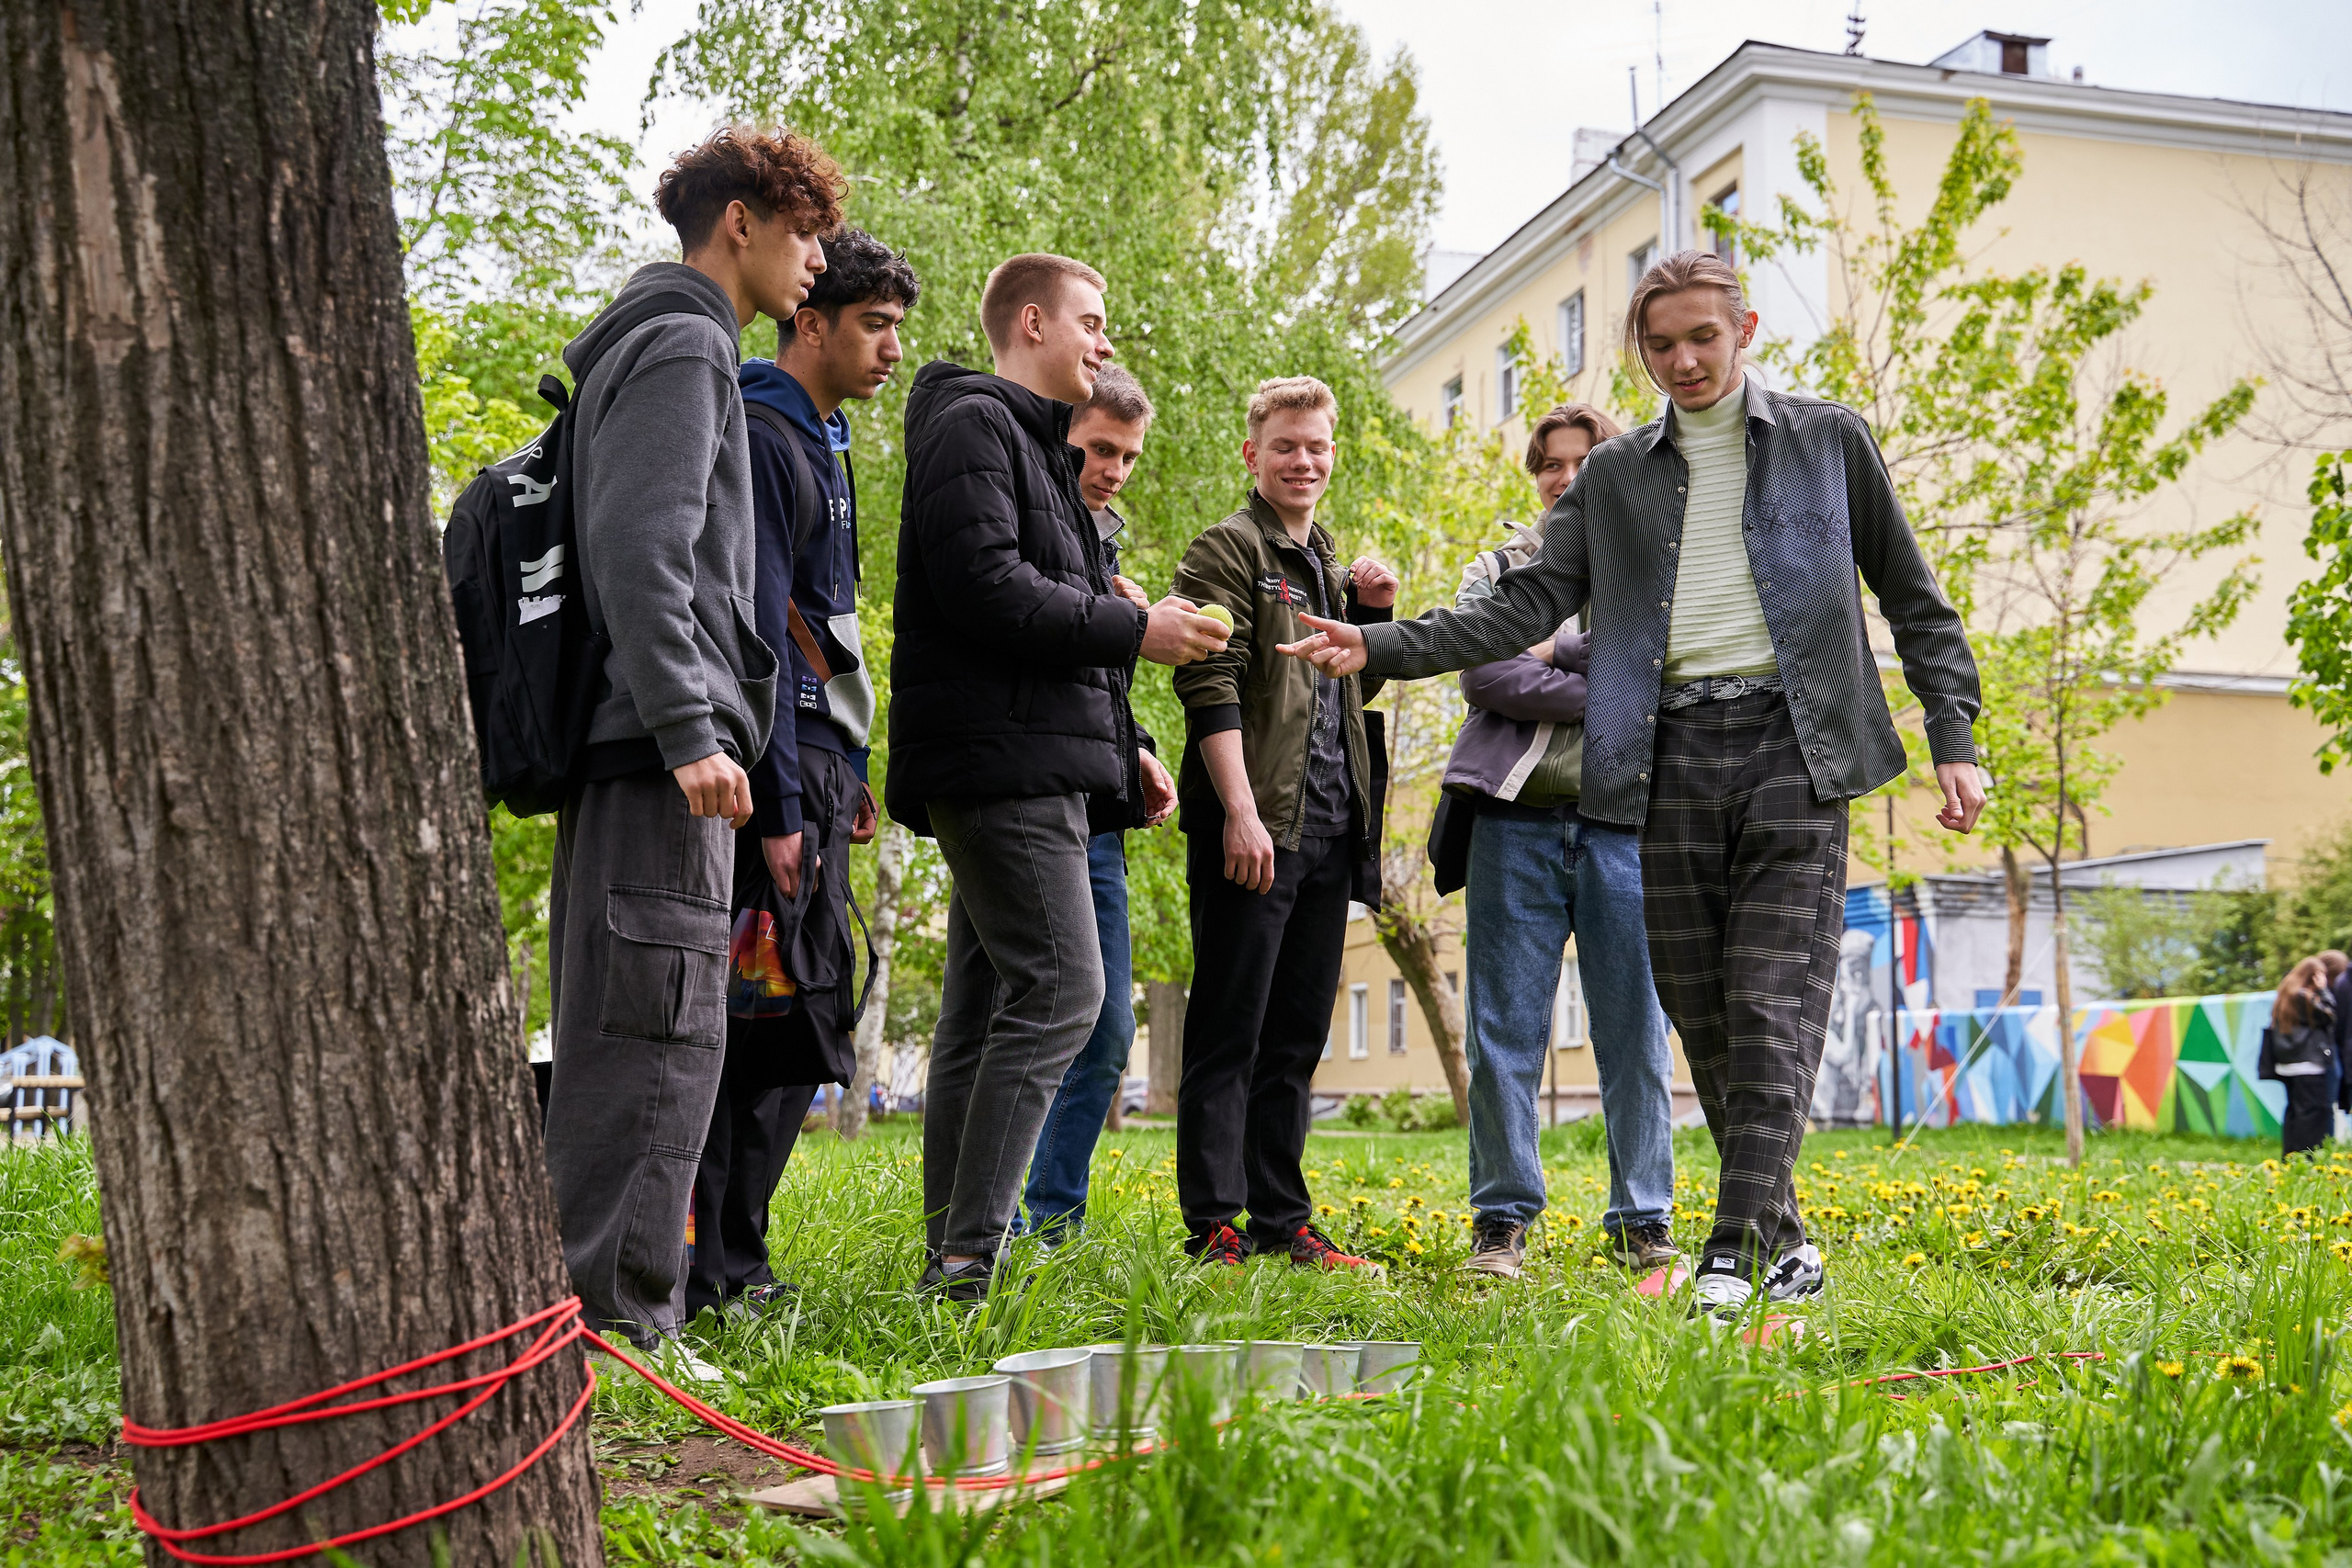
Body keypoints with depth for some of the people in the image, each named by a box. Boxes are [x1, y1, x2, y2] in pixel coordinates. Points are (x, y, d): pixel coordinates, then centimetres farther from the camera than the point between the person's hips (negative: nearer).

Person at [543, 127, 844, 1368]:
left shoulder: (656, 348, 26)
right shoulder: (685, 347, -5)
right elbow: (640, 547, -18)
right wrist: (689, 729, -24)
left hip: (639, 753, 11)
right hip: (656, 750, -11)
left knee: (623, 1036, 11)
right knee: (656, 1032, -10)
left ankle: (613, 1312, 16)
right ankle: (620, 1321, -7)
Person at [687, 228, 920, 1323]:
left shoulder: (818, 442, 22)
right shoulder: (763, 437, -10)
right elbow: (756, 626, -18)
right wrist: (778, 807, -21)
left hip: (810, 764, 10)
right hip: (776, 769, -10)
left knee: (803, 1019, 10)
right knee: (769, 1021, -9)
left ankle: (729, 1270, 16)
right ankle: (710, 1276, -3)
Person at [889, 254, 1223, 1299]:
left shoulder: (1030, 442, 28)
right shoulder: (973, 424, -4)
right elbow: (984, 585, -19)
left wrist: (1116, 748, 20)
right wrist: (1134, 628, -13)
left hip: (1031, 766, 11)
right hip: (1001, 756, -11)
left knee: (988, 1003, 7)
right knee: (1060, 987, -16)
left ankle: (953, 1257, 10)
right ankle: (970, 1253, -15)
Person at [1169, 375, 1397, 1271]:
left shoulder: (1332, 565, 22)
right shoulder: (1228, 552, -2)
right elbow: (1211, 686, -12)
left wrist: (1374, 614, 10)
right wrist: (1240, 809, -21)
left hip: (1328, 829, 8)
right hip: (1253, 828, -8)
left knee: (1297, 1036, 11)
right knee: (1228, 1032, -4)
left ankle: (1281, 1220, 17)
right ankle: (1212, 1227, 0)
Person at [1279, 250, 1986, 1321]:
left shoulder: (1827, 441, 10)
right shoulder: (1614, 476, 15)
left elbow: (1912, 600, 13)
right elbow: (1527, 609, 8)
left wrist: (1954, 740, 4)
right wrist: (1380, 647, -5)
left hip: (1790, 747, -3)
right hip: (1671, 759, 3)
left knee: (1773, 1008, -11)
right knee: (1699, 1012, 4)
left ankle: (1733, 1252, -12)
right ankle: (1781, 1235, 17)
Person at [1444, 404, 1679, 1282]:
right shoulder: (1496, 571, 15)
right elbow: (1483, 674, -4)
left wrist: (1556, 648, -3)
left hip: (1624, 822, 0)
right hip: (1517, 822, 0)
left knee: (1635, 1036, 2)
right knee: (1504, 1036, 0)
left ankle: (1642, 1225, 11)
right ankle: (1502, 1222, 8)